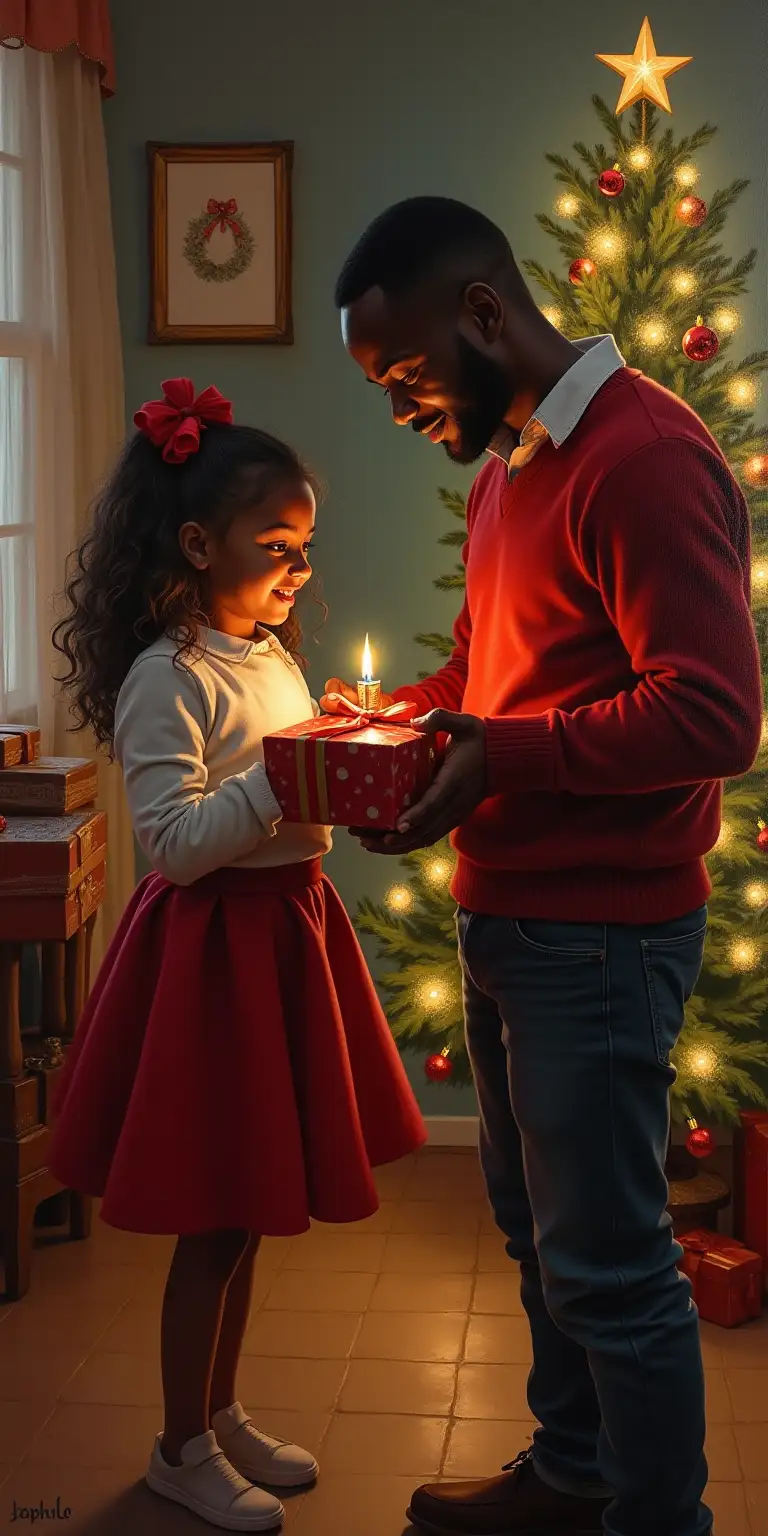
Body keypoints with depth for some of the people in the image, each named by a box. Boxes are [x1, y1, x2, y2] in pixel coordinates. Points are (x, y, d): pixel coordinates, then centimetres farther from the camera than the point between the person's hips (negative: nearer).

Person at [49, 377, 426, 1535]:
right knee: (214, 1219, 3)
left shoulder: (276, 656, 11)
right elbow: (175, 839, -22)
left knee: (248, 1207, 18)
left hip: (288, 927, 9)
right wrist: (280, 777, -26)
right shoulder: (165, 678, -16)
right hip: (216, 942, -9)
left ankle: (221, 1413, 35)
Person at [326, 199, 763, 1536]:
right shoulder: (507, 467, 14)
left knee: (608, 1269, 1)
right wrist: (407, 716, 4)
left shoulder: (646, 458, -17)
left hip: (600, 933, -10)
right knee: (536, 1225, 21)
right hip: (509, 919, 10)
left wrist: (498, 757, -24)